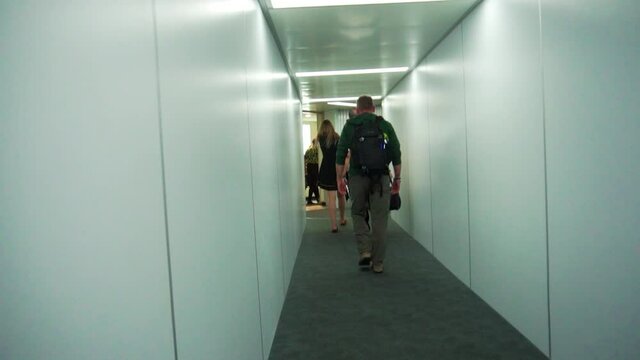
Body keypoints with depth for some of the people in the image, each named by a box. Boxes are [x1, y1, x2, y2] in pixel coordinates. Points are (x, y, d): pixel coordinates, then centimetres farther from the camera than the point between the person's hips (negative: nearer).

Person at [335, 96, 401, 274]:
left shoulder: (350, 125, 7)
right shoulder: (386, 125, 9)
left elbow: (340, 154, 1)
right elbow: (396, 154, 5)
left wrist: (339, 178, 6)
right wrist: (397, 178, 11)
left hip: (357, 177, 0)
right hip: (381, 178, 0)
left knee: (358, 214, 19)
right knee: (379, 220, 5)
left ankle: (365, 251, 3)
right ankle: (378, 263, 9)